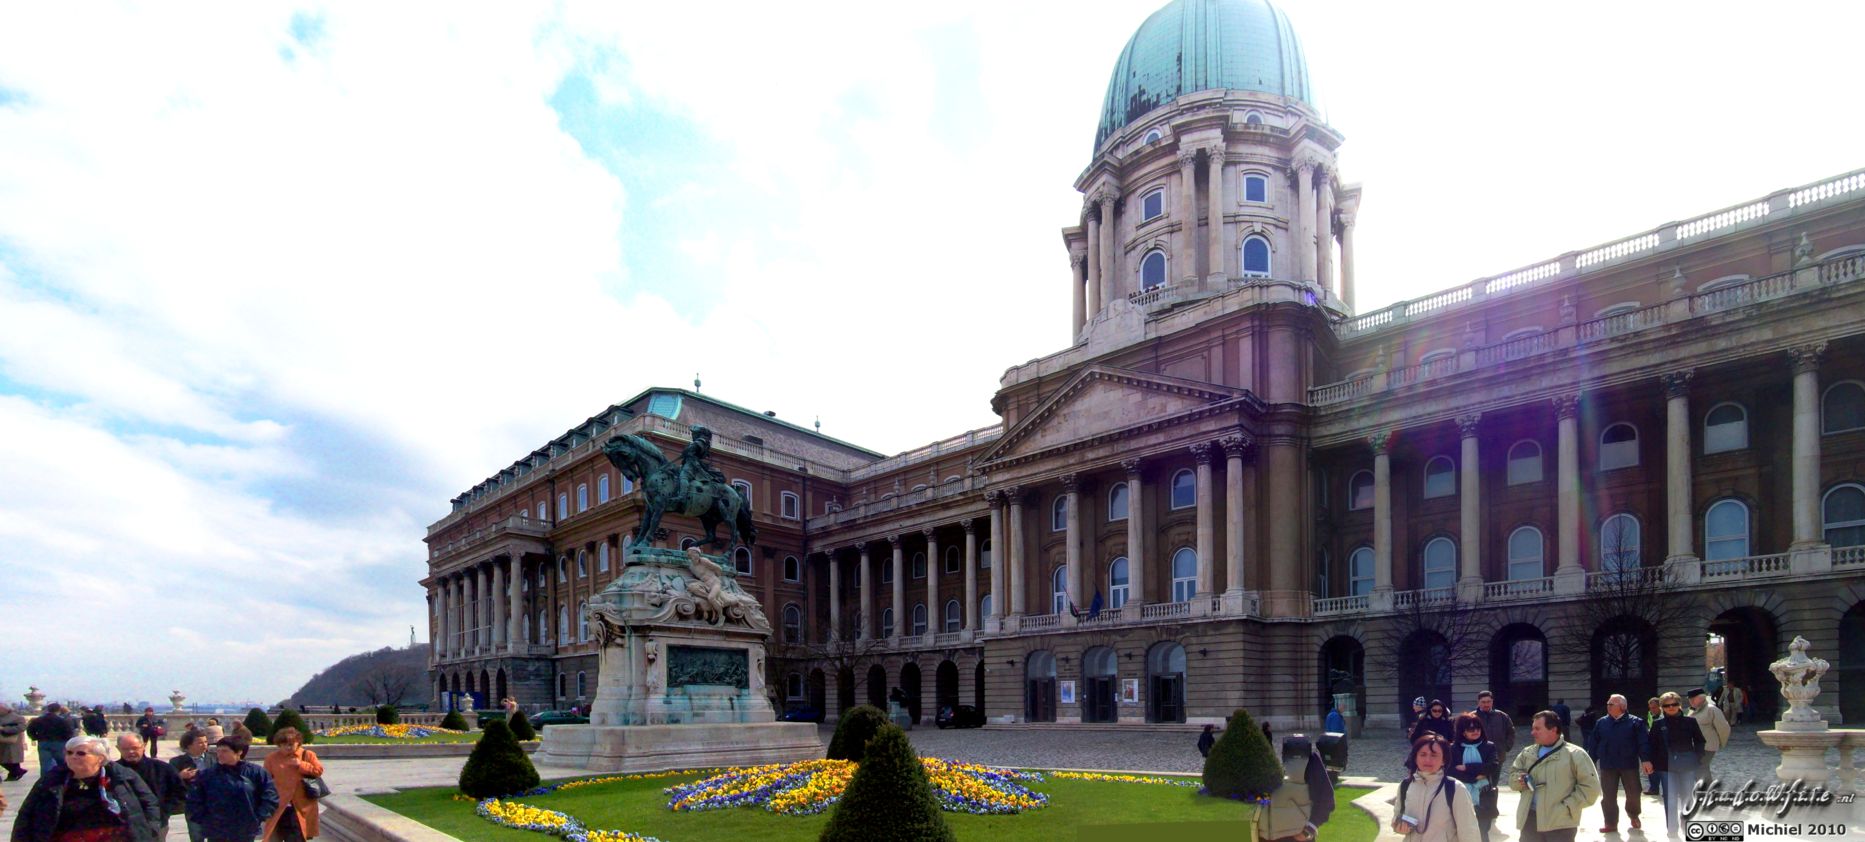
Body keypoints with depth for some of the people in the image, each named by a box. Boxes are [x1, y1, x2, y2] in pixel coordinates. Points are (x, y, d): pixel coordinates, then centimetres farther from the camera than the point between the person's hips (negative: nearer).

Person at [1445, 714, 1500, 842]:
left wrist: (1466, 768, -10)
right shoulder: (1454, 749, 2)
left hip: (1483, 802, 0)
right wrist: (1476, 776, -13)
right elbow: (1450, 772, -7)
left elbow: (1494, 766, -10)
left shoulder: (1489, 747, 4)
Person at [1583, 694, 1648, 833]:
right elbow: (1593, 743, 7)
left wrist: (1645, 759, -20)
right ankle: (1611, 823, 10)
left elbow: (1643, 742, -10)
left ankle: (1633, 815, 37)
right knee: (1609, 796, 2)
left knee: (1633, 793, 8)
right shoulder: (1601, 723, 5)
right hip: (1607, 766, 2)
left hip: (1629, 765, -2)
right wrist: (1591, 762, 5)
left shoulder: (1635, 722, -4)